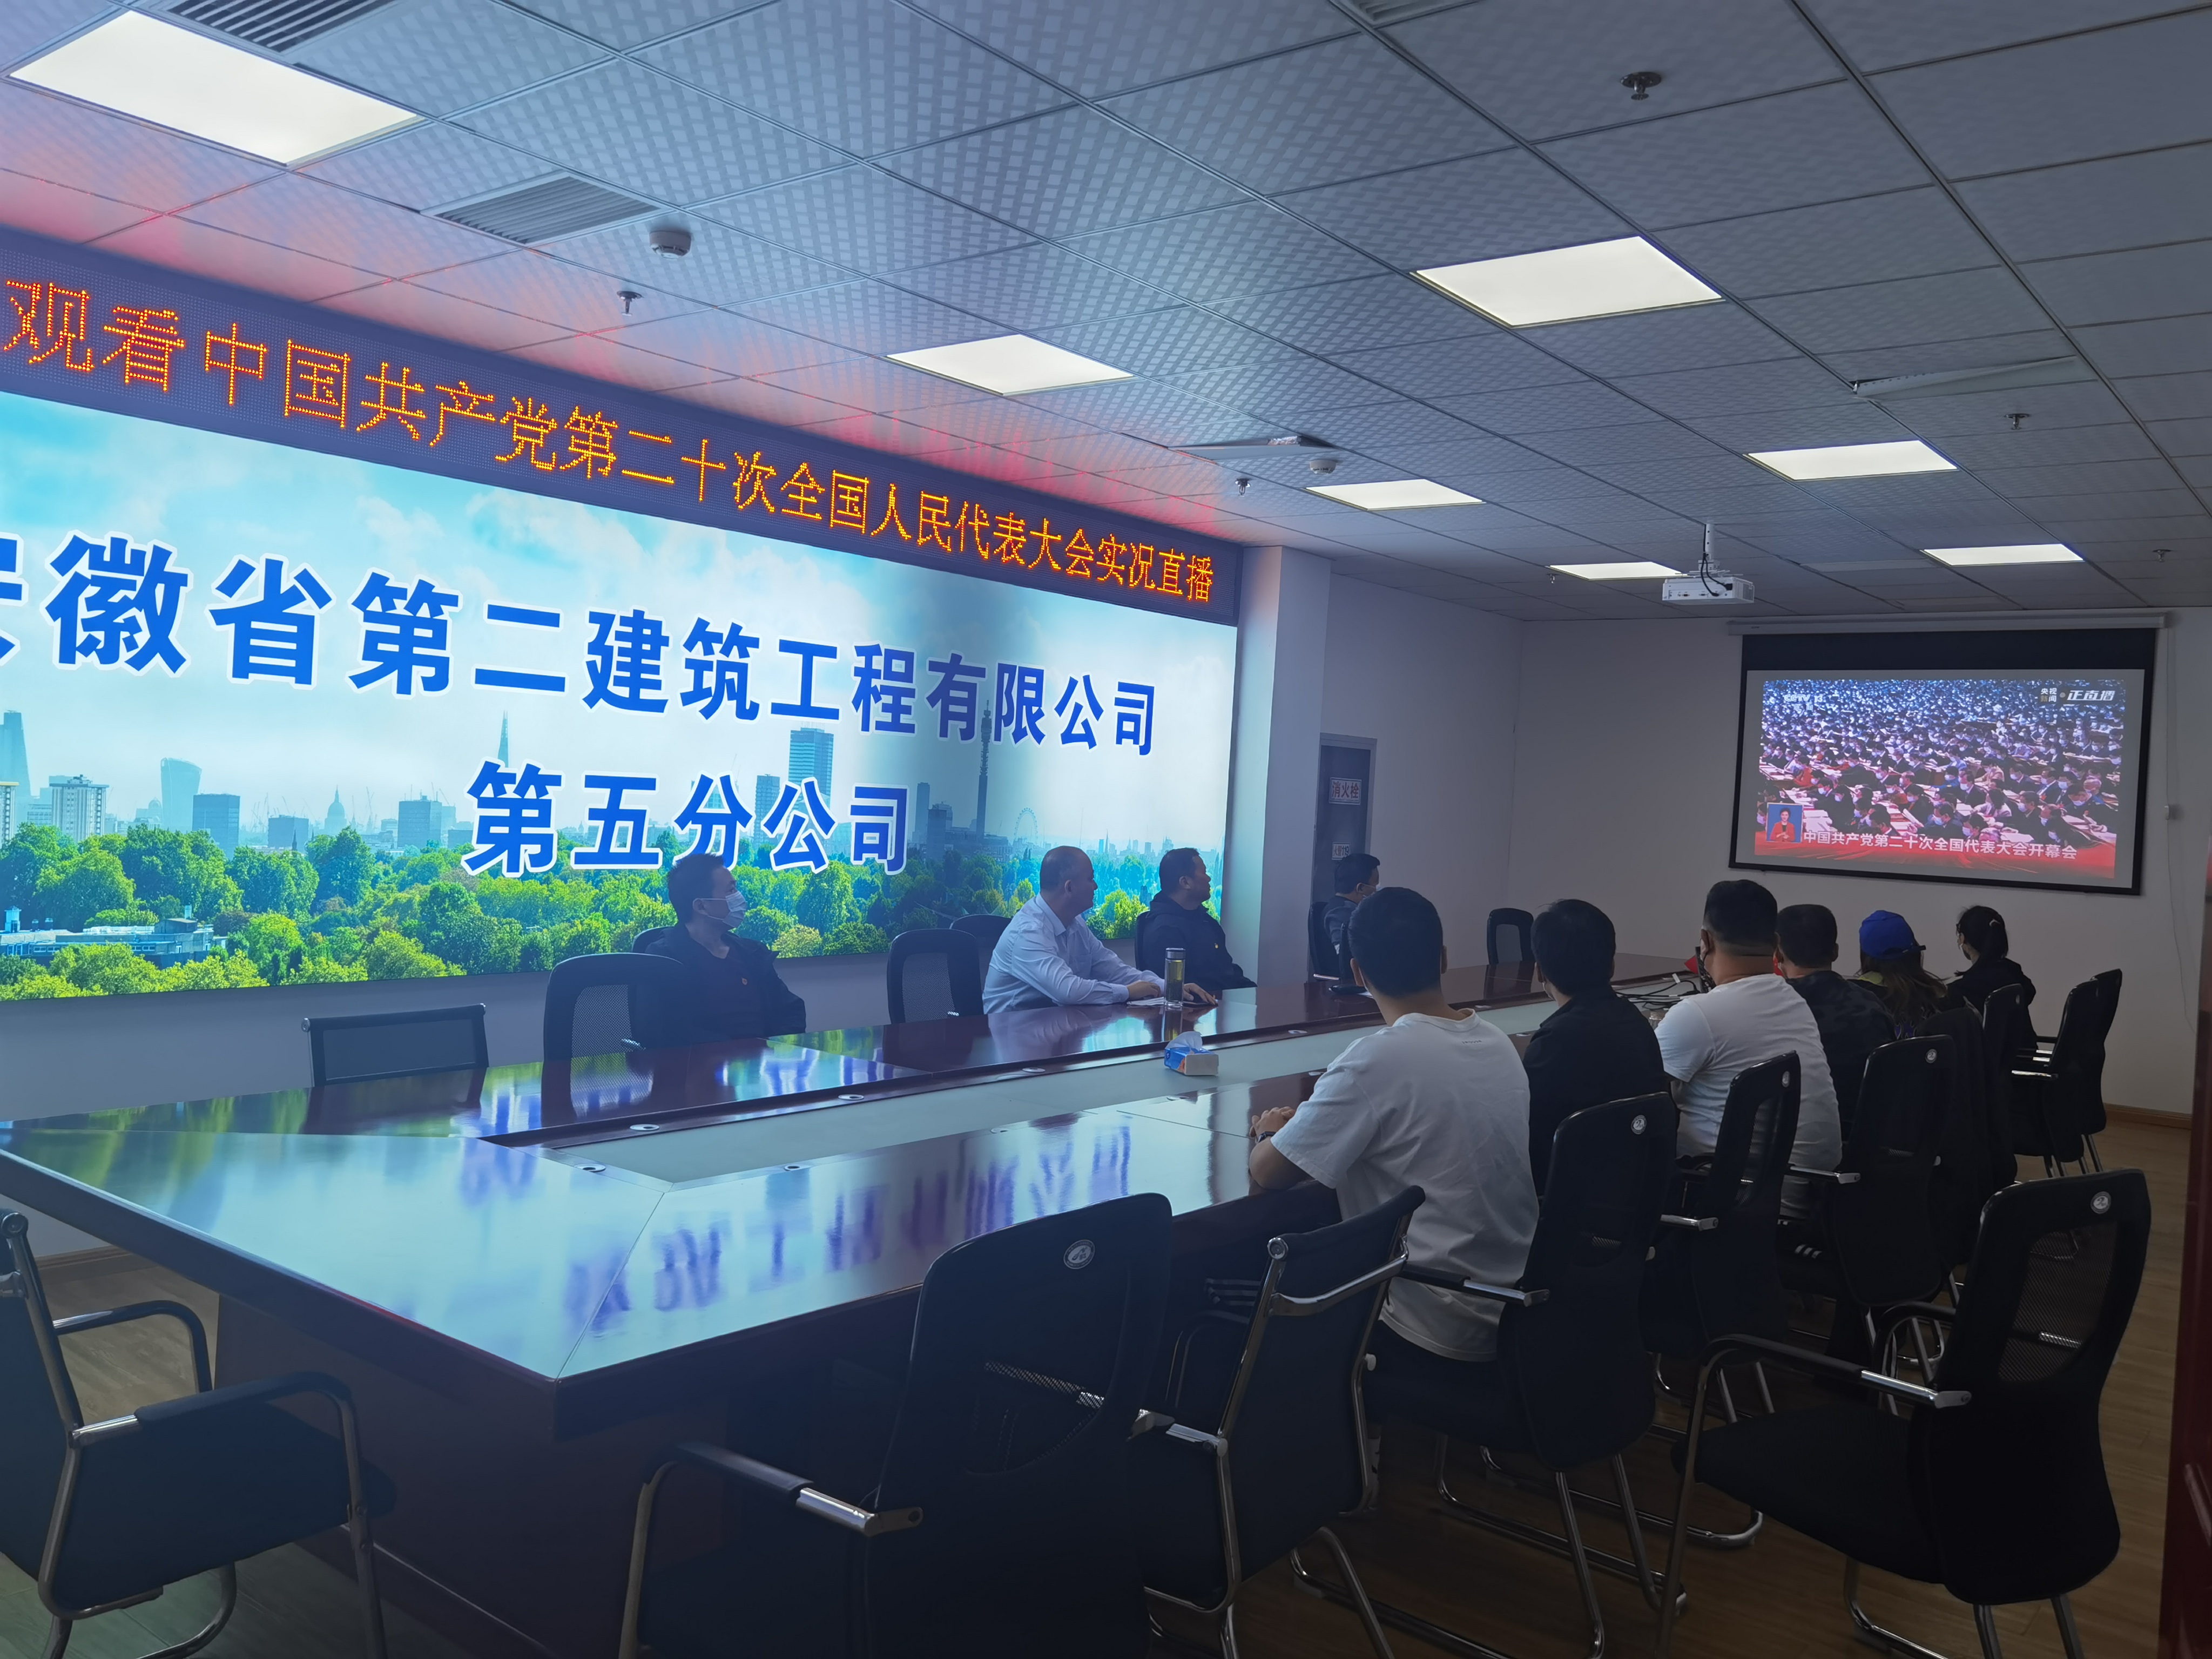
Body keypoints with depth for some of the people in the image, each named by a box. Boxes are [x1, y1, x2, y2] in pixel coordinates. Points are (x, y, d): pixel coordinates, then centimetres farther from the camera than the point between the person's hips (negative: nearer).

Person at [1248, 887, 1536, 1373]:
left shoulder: (1379, 1058, -21)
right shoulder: (1498, 1042, 1)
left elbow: (1268, 1171, -16)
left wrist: (1270, 1134, 6)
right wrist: (1311, 1119, 18)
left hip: (1432, 1330, -7)